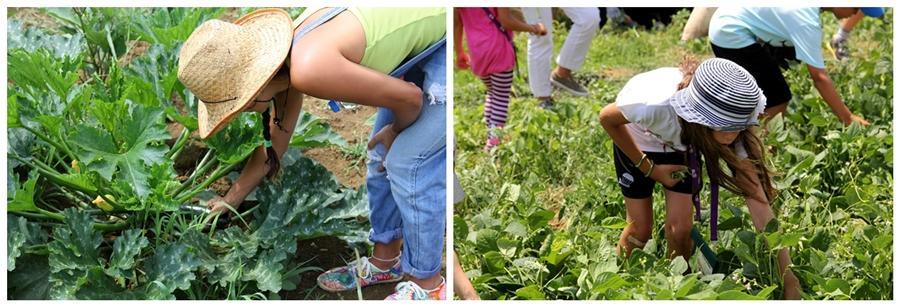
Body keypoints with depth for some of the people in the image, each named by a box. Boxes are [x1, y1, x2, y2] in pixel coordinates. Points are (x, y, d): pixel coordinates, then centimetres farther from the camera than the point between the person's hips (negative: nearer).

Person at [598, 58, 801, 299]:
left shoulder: (732, 128, -36)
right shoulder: (653, 106, -46)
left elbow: (757, 199, -35)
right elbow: (607, 118, -22)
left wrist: (788, 276, -37)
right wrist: (649, 167, -18)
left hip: (682, 144, 2)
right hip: (635, 141, -2)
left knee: (680, 228, -7)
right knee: (640, 229, -1)